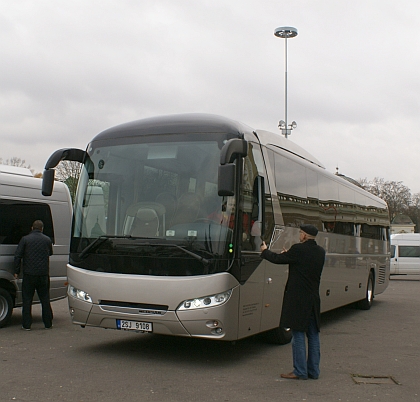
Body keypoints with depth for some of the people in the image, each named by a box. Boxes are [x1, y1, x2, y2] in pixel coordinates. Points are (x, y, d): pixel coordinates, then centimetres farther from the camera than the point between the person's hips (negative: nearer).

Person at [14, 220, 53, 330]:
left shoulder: (25, 239, -2)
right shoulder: (47, 240, 5)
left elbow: (17, 256, -3)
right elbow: (50, 254, 19)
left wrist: (16, 271, 3)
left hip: (29, 274, -2)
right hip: (43, 274, 2)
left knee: (27, 300, 5)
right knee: (45, 299, 11)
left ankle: (26, 324, 5)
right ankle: (48, 323, 14)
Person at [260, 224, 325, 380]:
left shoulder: (298, 249, -14)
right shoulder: (320, 252, 7)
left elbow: (277, 259, -5)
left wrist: (264, 251, 13)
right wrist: (288, 255, 26)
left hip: (298, 299, -7)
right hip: (314, 300, 7)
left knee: (298, 335, -1)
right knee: (313, 335, 12)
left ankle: (300, 371, 3)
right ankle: (313, 371, 18)